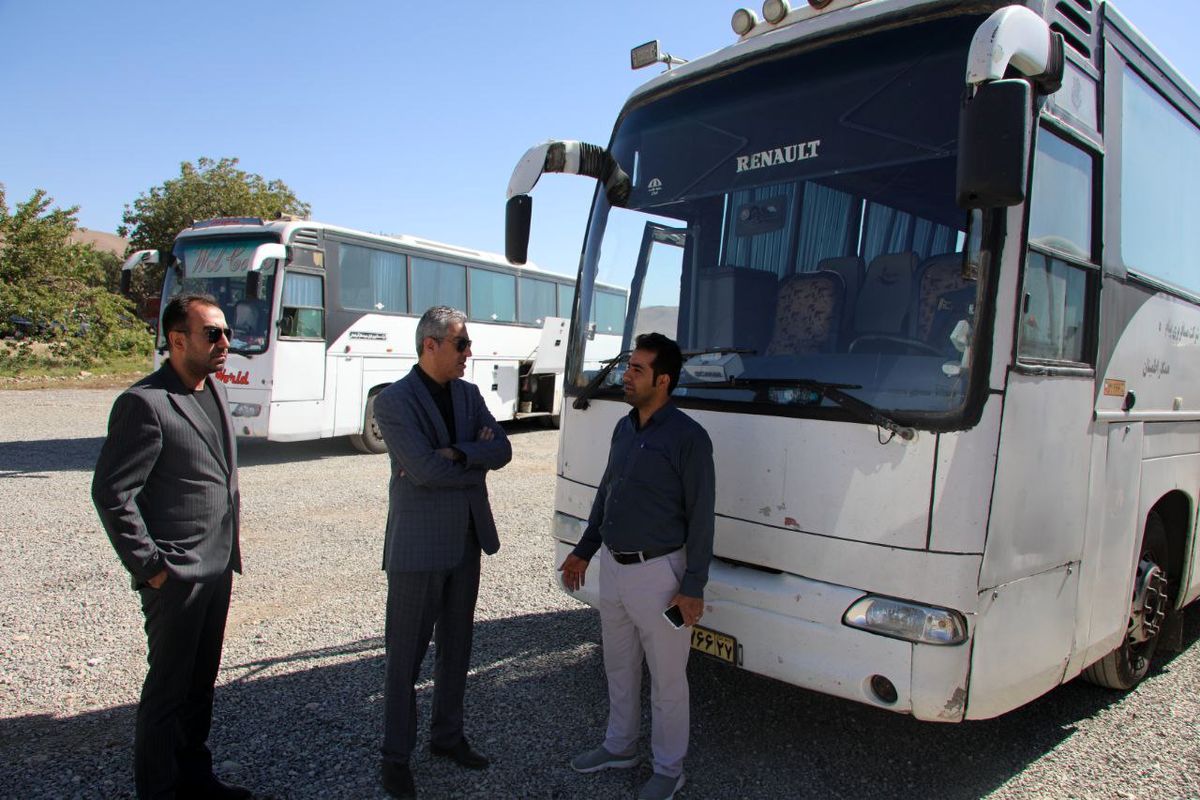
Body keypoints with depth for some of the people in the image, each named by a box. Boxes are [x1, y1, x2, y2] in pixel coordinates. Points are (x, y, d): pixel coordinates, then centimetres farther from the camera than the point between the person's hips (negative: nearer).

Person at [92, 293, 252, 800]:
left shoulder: (214, 390, 10)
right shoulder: (145, 403, -16)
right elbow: (111, 493, -17)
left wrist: (228, 551, 15)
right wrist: (149, 566, -15)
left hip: (217, 568, 8)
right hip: (175, 575, -8)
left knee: (200, 682, 20)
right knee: (168, 687, 7)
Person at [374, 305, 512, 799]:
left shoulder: (468, 394, 7)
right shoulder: (394, 402, -13)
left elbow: (502, 450, -3)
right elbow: (425, 470, -22)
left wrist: (455, 453, -20)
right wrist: (477, 459, -8)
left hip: (467, 541, 7)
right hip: (418, 546, -6)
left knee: (456, 647, 17)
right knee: (406, 656, 6)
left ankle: (447, 735, 34)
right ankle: (395, 756, 21)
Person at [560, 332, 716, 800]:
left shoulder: (688, 438, -17)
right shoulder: (624, 428, 5)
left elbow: (700, 517, -16)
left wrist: (693, 588, -16)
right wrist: (583, 551, 17)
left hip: (658, 574, -7)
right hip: (613, 569, 8)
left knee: (666, 679, 10)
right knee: (619, 667, 23)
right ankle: (620, 747, 43)